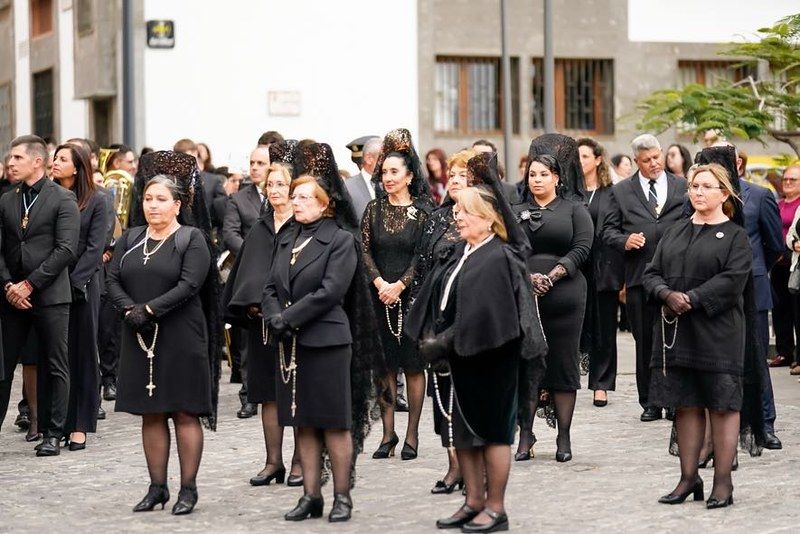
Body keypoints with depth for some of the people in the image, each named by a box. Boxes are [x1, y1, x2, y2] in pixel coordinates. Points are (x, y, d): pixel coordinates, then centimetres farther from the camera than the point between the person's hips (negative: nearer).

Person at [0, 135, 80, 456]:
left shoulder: (63, 199, -3)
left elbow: (66, 249, -10)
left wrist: (30, 283, -13)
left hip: (50, 295, -4)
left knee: (54, 366, 2)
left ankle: (53, 434, 8)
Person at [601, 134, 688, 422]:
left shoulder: (683, 188, 9)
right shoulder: (621, 191, 10)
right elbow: (608, 229, 8)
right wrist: (624, 241, -12)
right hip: (638, 277, 1)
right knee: (645, 342, 5)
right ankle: (650, 403, 12)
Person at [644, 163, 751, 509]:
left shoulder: (735, 237, 0)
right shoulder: (674, 234, 16)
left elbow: (732, 280, -13)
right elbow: (651, 273, 9)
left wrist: (691, 299, -19)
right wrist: (668, 295, -12)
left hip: (717, 333, -5)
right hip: (675, 332, 5)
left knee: (722, 405, -2)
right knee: (686, 405, 8)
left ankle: (723, 482, 3)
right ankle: (689, 478, 16)